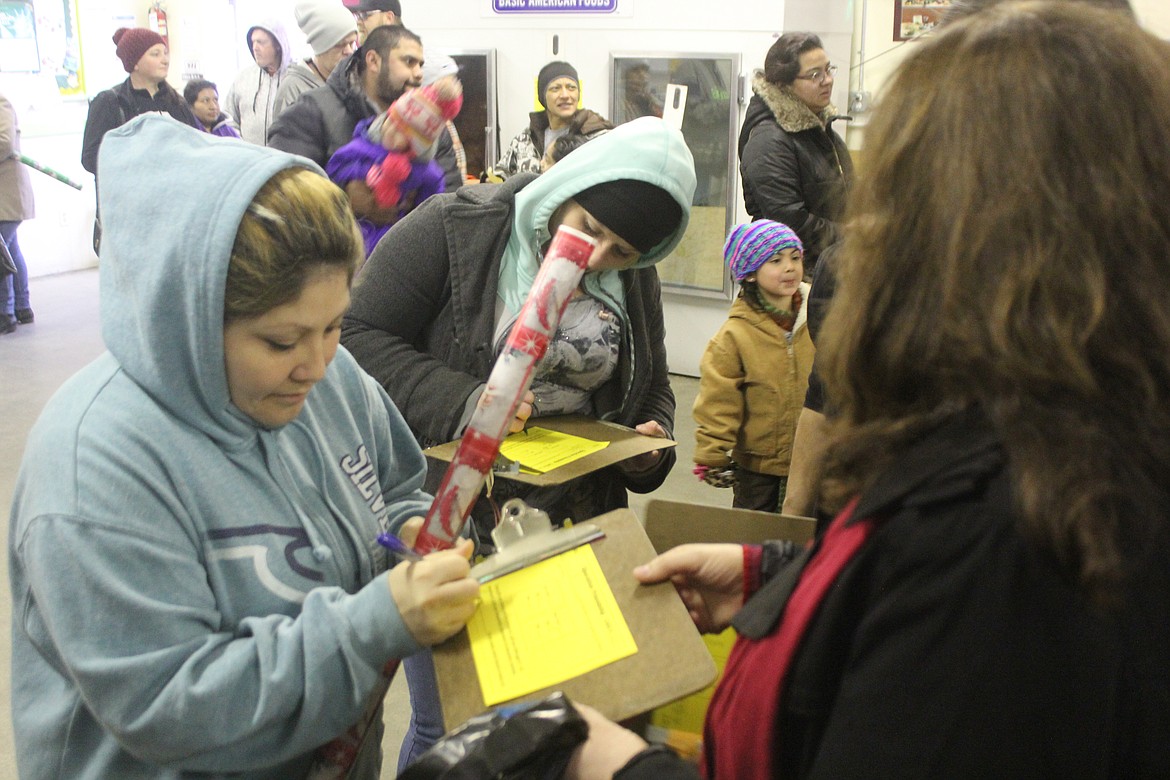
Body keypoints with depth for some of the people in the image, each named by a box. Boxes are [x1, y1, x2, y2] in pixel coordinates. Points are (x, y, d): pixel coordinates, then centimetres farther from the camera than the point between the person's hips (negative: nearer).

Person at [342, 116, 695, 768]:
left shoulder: (635, 279, 5)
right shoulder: (454, 226, -12)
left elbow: (651, 387, 18)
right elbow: (359, 336, -15)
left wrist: (652, 442, -3)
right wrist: (462, 403, -26)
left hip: (573, 528, 5)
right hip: (446, 522, -4)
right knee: (447, 730, 7)